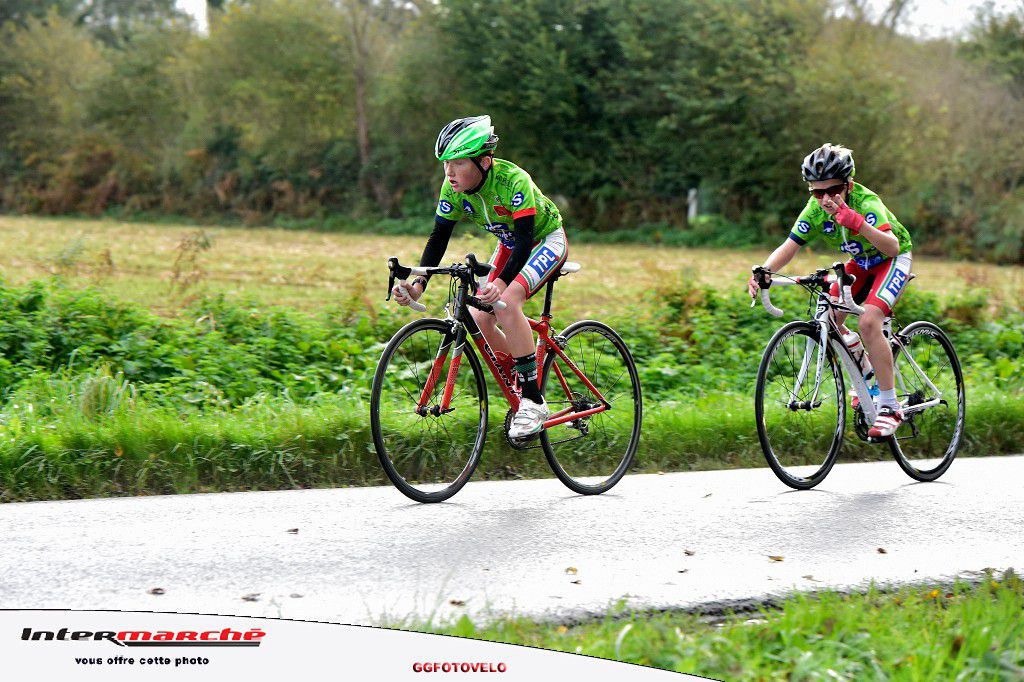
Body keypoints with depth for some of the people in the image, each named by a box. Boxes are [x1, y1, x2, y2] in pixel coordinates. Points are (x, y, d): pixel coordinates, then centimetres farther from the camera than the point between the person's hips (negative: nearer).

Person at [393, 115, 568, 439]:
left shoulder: (513, 181, -35)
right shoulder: (453, 188, -17)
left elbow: (525, 239, -39)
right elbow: (438, 237, -13)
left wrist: (501, 283, -55)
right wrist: (418, 284, -28)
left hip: (547, 240, -7)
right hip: (509, 245, 7)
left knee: (506, 302, -30)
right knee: (479, 318, -10)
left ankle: (534, 402, -24)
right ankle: (519, 390, 11)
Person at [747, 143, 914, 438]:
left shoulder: (866, 202, -33)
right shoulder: (815, 210, -18)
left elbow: (892, 247, -46)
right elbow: (788, 247, -19)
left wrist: (857, 223, -61)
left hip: (893, 259, -7)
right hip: (861, 262, 7)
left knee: (868, 322, -26)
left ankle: (890, 407, -21)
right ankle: (867, 375, 17)